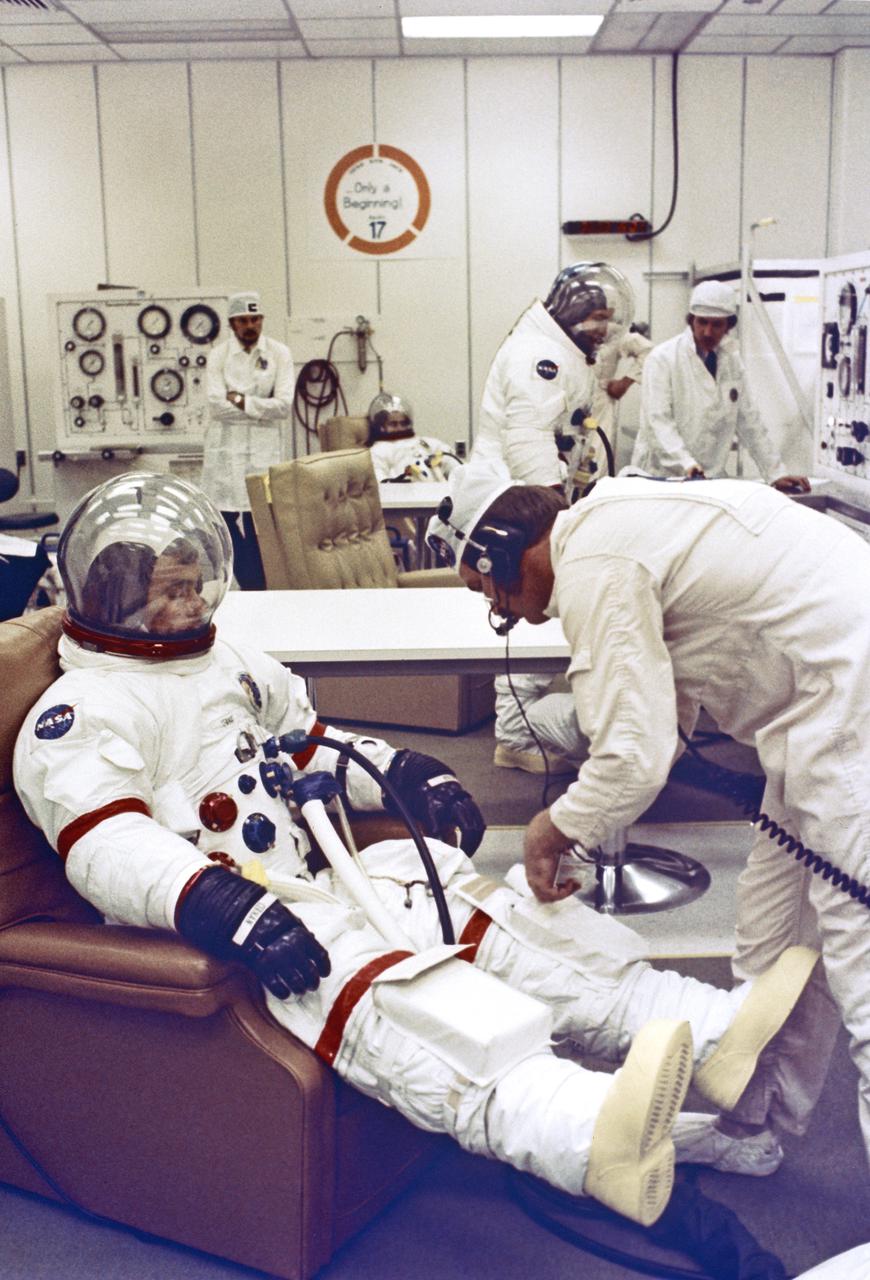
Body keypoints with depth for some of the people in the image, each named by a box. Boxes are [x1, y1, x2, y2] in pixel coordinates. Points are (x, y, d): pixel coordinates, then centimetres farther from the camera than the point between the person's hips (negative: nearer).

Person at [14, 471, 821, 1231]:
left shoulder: (235, 669, 23)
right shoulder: (81, 713, -4)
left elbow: (312, 747, 31)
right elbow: (107, 848, -18)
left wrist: (409, 776, 13)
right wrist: (224, 910, -33)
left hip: (318, 880, 9)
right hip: (207, 931, -8)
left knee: (493, 917, -9)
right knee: (380, 990, -35)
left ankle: (714, 1035, -17)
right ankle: (592, 1137, -58)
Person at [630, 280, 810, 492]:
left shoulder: (732, 361, 11)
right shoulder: (663, 358, -6)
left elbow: (749, 422, 14)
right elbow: (658, 421, -15)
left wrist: (776, 474, 8)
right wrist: (687, 464, -29)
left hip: (710, 479, 4)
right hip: (661, 475, -4)